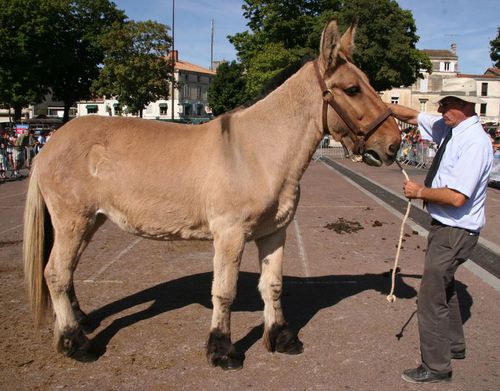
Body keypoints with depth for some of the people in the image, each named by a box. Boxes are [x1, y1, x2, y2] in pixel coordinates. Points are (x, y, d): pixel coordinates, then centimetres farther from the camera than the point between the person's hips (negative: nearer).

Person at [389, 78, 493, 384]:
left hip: (455, 231, -10)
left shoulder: (474, 141, -24)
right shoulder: (450, 128, 2)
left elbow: (456, 197, -30)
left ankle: (436, 367, 14)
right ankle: (454, 345, 46)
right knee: (444, 286, 26)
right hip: (445, 226, 10)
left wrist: (420, 191, -16)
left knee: (431, 296, -2)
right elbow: (414, 116, 14)